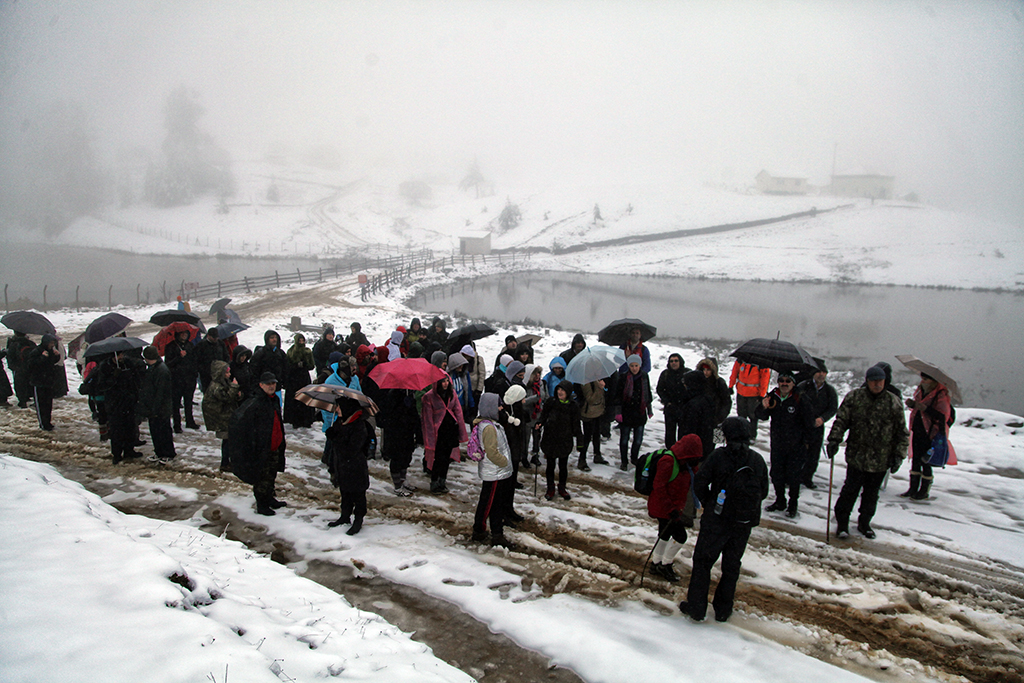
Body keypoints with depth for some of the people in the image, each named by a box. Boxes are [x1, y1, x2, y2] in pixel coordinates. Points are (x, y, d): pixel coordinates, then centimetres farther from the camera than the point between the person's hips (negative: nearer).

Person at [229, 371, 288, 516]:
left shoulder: (275, 400, 7)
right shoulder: (255, 403, -20)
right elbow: (237, 420, -22)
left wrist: (282, 440, 24)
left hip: (274, 446, 8)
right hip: (261, 449, -8)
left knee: (271, 475, 20)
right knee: (262, 477, 2)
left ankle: (270, 499, 36)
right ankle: (261, 505, 15)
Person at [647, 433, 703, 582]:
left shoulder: (682, 463, 7)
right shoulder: (668, 462, -24)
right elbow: (659, 487, -26)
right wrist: (671, 509, -25)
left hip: (671, 507, 10)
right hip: (663, 508, -10)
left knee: (665, 535, 20)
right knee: (680, 536, -6)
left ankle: (656, 564, 34)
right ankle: (665, 564, 9)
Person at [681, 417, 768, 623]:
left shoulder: (718, 455, -11)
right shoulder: (758, 460, 1)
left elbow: (700, 483, -11)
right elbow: (764, 492, 7)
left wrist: (708, 505, 5)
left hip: (716, 520, -4)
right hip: (744, 523, 4)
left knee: (703, 561, 9)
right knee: (731, 566, 16)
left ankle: (696, 607, 11)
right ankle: (723, 610, 23)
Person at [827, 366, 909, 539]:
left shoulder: (894, 403, 1)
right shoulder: (854, 397, -2)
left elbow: (902, 433, 6)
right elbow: (841, 420, 0)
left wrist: (898, 455, 1)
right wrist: (834, 440, -12)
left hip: (880, 460, 2)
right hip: (856, 455, -2)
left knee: (871, 494, 13)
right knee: (851, 490, -2)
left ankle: (864, 523, 30)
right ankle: (842, 522, 12)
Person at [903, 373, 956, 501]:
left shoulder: (941, 394, -12)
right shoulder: (920, 390, 11)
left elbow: (943, 416, -17)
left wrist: (926, 409, -26)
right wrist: (912, 404, 2)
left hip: (930, 432, -7)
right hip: (917, 430, 7)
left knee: (925, 461, -2)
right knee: (915, 459, 10)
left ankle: (924, 492, 10)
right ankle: (913, 489, 18)